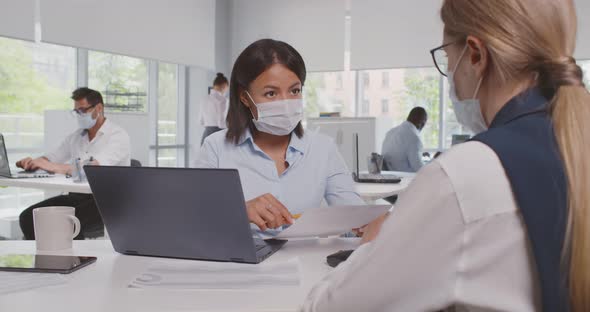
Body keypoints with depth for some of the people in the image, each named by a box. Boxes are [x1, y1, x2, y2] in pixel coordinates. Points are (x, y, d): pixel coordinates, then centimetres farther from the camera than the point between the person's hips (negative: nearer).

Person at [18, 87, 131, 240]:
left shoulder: (118, 136, -7)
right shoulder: (75, 137, 18)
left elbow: (95, 167, -23)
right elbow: (50, 159, 18)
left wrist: (55, 167, -31)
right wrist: (33, 162, -6)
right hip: (75, 196, 7)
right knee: (28, 217, -10)